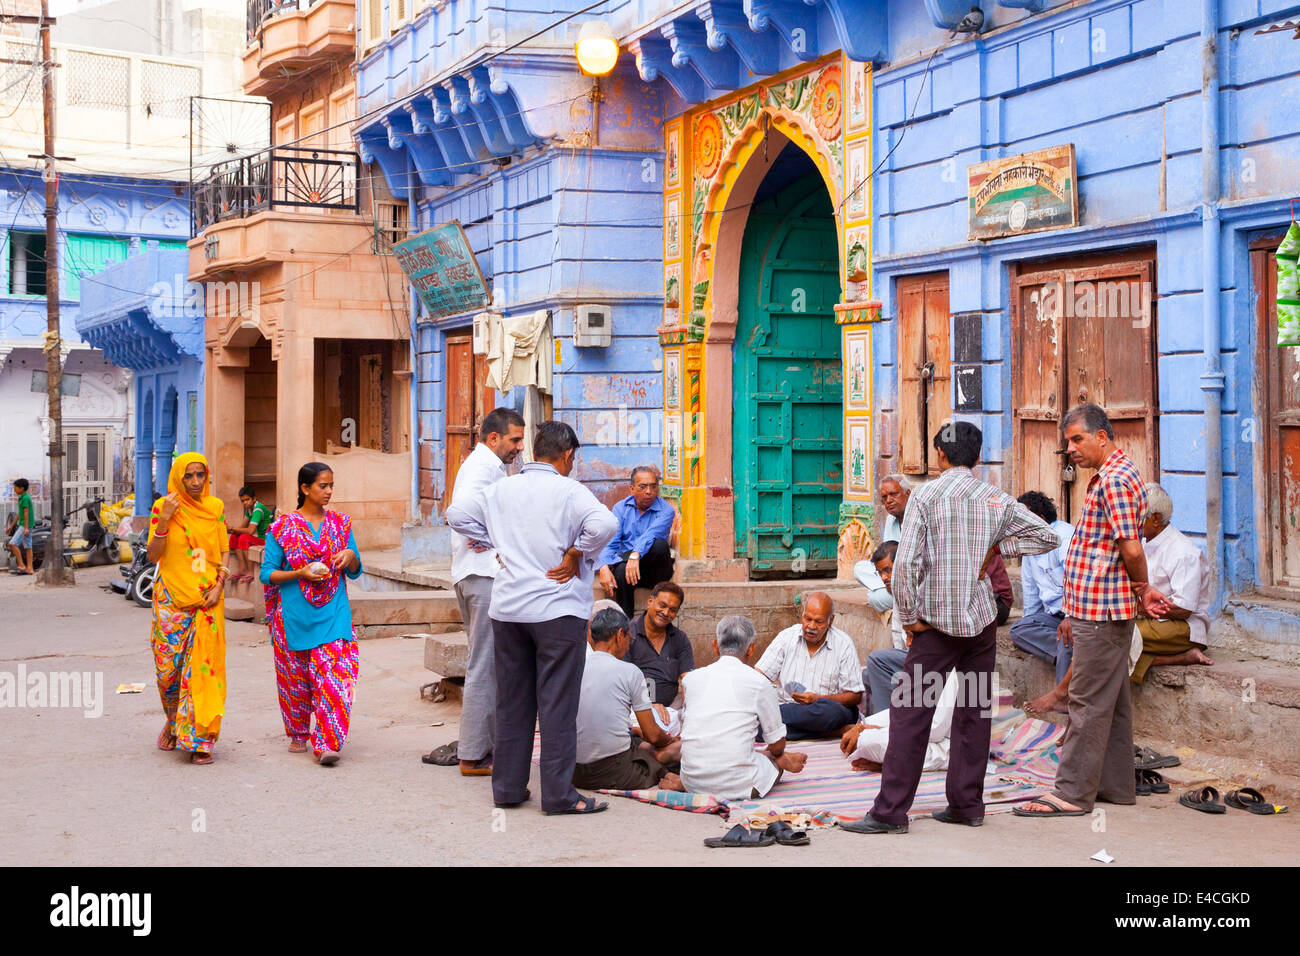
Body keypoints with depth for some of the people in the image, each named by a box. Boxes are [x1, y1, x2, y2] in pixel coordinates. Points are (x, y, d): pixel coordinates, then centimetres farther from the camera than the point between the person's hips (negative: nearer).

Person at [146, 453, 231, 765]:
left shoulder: (215, 507, 6)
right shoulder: (163, 506, 0)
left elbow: (223, 552, 11)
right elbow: (152, 556, -3)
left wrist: (219, 585, -4)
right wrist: (164, 520, -16)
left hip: (207, 599, 0)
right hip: (171, 598, 0)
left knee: (203, 665, -6)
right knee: (168, 667, 3)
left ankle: (199, 739, -2)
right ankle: (173, 720, 31)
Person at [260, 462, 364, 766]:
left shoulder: (341, 523, 9)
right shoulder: (283, 527, 1)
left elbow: (355, 572, 14)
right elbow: (267, 573, 0)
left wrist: (351, 556, -8)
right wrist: (299, 573, -14)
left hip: (333, 614, 1)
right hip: (294, 614, -1)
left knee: (334, 676, -13)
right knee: (296, 678, 8)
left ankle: (326, 743, -15)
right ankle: (298, 734, 29)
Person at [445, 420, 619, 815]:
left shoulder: (502, 489, 8)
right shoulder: (568, 491, -9)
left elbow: (457, 515, 13)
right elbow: (605, 524, -25)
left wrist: (499, 545, 13)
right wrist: (576, 555, -11)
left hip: (507, 608, 5)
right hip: (558, 608, -5)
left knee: (511, 700, 13)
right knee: (557, 703, -1)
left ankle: (507, 787, 18)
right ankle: (558, 794, 0)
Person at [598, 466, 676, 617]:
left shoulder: (666, 510, -4)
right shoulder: (621, 508, 5)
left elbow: (651, 535, -25)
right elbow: (609, 542, -5)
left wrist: (635, 555, -45)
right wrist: (604, 568, -26)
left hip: (654, 570, -1)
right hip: (625, 560, 1)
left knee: (660, 544, -33)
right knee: (621, 571, -35)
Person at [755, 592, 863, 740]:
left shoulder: (843, 644, 0)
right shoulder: (787, 637, 7)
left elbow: (855, 697, -2)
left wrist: (818, 699, -15)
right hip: (785, 706, 1)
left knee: (829, 710, -38)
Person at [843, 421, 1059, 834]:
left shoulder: (925, 495, -7)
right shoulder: (996, 499, 5)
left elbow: (906, 562, -14)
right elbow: (1048, 536, 8)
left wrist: (909, 617, -5)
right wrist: (996, 547, 8)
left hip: (938, 621, -4)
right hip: (982, 619, 4)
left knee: (910, 713, -2)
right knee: (974, 710, 11)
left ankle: (890, 812, -3)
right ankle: (966, 804, 15)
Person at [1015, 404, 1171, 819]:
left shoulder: (1115, 479, -16)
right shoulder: (1108, 477, 18)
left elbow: (1131, 549, -21)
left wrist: (1142, 590, -5)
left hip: (1102, 611, -10)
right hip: (1100, 609, 10)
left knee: (1089, 702, -6)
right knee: (1111, 700, 14)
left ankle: (1073, 793, -3)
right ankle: (1116, 785, 21)